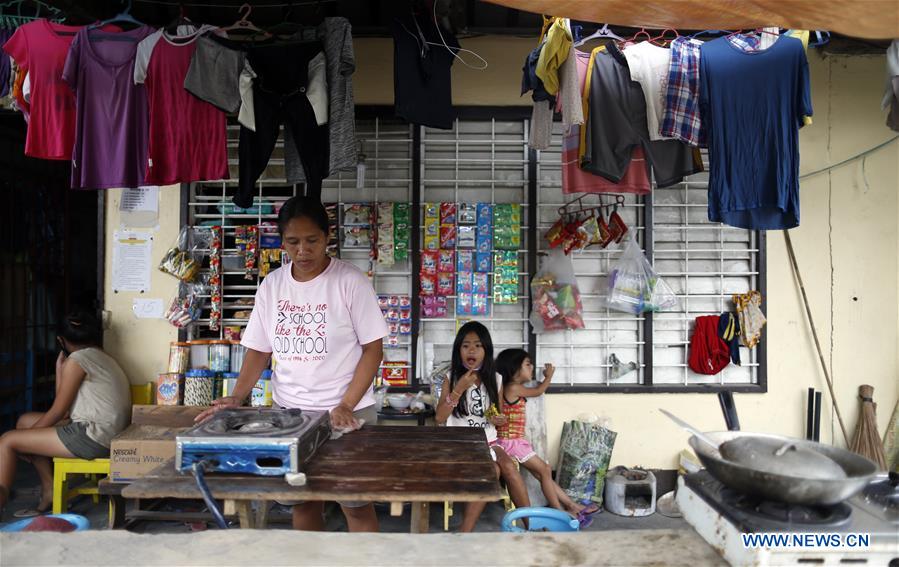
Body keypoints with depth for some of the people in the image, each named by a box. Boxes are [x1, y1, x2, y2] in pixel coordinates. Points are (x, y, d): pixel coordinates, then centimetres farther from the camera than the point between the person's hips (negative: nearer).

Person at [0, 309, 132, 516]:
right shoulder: (102, 358, 17)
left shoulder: (77, 359, -10)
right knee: (25, 421, 18)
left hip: (92, 437, -10)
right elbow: (67, 410, 13)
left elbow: (58, 412, -7)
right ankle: (49, 490, 18)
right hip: (103, 434, 10)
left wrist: (30, 432, 9)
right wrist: (60, 370, 13)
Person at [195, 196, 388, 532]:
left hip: (347, 412, -3)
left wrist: (346, 406, -17)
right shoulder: (271, 286, 3)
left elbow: (373, 349, -9)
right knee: (302, 502, 13)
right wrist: (237, 397, -6)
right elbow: (259, 350, 8)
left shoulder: (350, 281, -10)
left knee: (356, 503, 5)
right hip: (289, 412, 4)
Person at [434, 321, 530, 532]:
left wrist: (497, 420, -7)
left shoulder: (494, 380, 5)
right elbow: (440, 417, -10)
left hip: (488, 441, 3)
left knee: (509, 467, -27)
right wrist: (459, 389, -19)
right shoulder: (452, 378, -3)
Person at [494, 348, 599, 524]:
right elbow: (538, 391, -2)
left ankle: (572, 506, 14)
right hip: (511, 442, -9)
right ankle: (560, 511, 1)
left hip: (516, 441, 9)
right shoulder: (513, 387, -15)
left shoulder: (513, 388, 11)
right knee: (544, 470, -6)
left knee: (542, 472, 9)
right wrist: (548, 376, 12)